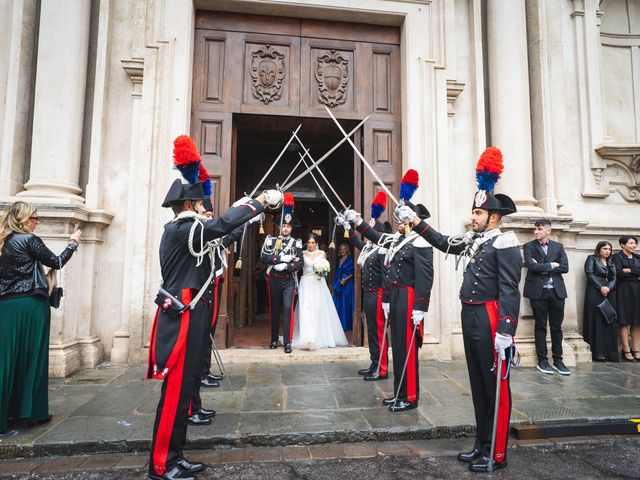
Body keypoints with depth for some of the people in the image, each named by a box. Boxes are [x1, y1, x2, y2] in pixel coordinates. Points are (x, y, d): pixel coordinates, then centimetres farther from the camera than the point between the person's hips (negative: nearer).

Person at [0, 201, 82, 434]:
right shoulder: (29, 240, -8)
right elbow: (56, 262, -1)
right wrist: (73, 243, 9)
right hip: (31, 305, -6)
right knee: (33, 357, 4)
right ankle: (33, 412, 13)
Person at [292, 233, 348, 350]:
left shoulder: (322, 253, 10)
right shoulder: (302, 254, 7)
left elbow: (326, 269, 12)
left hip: (319, 284, 1)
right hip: (306, 283, -1)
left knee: (320, 309, 3)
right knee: (306, 309, -11)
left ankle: (322, 337, 19)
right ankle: (308, 339, -16)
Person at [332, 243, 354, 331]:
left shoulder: (350, 259, -4)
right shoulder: (338, 260, 15)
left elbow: (353, 273, -9)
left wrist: (345, 279, -17)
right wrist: (335, 283, 9)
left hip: (347, 284, -6)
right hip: (338, 284, 6)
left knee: (346, 303, -2)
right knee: (338, 303, 6)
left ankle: (347, 325, 6)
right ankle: (340, 324, 14)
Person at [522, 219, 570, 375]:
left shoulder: (558, 247, 11)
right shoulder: (529, 247, 3)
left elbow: (565, 267, -2)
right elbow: (531, 265, -13)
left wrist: (542, 267, -7)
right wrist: (551, 265, -6)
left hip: (557, 291, 3)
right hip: (538, 291, -3)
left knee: (557, 327, 8)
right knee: (540, 327, 4)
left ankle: (558, 360, 17)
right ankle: (542, 361, 11)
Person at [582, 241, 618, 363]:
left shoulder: (611, 263, 21)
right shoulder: (592, 259, 5)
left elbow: (613, 278, 10)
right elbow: (589, 274, -7)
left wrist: (609, 287, -11)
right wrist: (601, 287, -15)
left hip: (609, 294, 6)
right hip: (595, 293, -5)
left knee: (610, 322, 2)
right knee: (597, 321, -7)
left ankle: (610, 352, 5)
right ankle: (598, 352, -6)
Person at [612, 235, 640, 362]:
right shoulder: (617, 257, 1)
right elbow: (619, 273, -12)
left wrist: (630, 271, -6)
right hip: (624, 291, -5)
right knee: (625, 322, -5)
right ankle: (626, 351, -3)